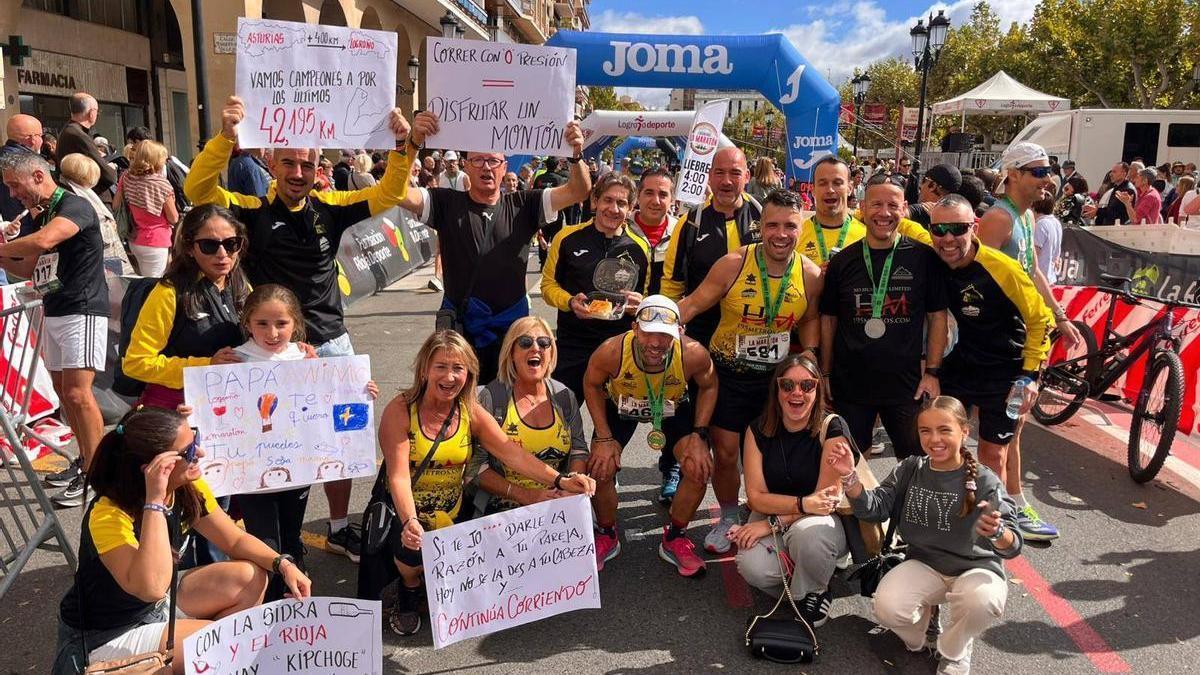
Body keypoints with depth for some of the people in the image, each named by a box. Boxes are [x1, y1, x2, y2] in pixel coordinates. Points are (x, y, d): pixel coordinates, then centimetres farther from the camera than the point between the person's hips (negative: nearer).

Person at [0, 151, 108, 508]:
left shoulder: (75, 206, -11)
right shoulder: (40, 217, 17)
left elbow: (44, 241, -29)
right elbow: (30, 269, 24)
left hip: (82, 311, -10)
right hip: (53, 311, 10)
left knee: (78, 392, -14)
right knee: (62, 391, 11)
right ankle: (85, 460, 22)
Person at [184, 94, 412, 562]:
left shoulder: (329, 208, 1)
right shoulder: (252, 211, -6)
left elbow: (389, 194, 0)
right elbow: (197, 190, -19)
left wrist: (402, 146, -15)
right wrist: (226, 136, -31)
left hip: (332, 343, 4)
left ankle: (339, 528, 32)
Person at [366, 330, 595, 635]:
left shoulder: (471, 413, -3)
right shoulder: (400, 411, -14)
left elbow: (512, 453, -15)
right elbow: (399, 475, -23)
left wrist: (559, 481, -31)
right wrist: (409, 522, -41)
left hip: (452, 513, 3)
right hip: (403, 511, -3)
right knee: (414, 551, -33)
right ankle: (408, 589, 5)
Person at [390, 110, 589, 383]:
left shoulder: (522, 206, 1)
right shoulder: (447, 204, -2)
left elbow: (579, 191, -5)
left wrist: (576, 155, -25)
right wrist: (412, 144, -28)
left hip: (511, 329, 1)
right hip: (458, 329, -1)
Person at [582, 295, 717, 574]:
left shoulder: (694, 355, -37)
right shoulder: (611, 352, -39)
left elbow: (709, 386, -12)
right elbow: (592, 385, -15)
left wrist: (699, 435, -19)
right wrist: (604, 438, -17)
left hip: (674, 408, 1)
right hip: (620, 406, 0)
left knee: (700, 467, -14)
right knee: (600, 468, -14)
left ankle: (674, 539, 11)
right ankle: (607, 535, 17)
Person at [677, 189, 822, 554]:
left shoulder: (811, 275, -7)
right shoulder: (733, 264, -16)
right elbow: (693, 304, -12)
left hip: (777, 377, 2)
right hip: (728, 373, -2)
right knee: (726, 453, 5)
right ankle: (729, 519, 31)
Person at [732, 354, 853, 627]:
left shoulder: (832, 429, -14)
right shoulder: (759, 430, -6)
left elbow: (827, 498, -15)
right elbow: (756, 497, -10)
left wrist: (774, 523, -20)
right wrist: (803, 503, -26)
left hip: (823, 520, -2)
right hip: (770, 514, 2)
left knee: (806, 533, -37)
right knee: (753, 567, -29)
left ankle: (814, 592, -5)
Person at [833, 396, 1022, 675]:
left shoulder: (984, 481, -14)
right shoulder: (910, 470, -2)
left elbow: (1013, 546, -21)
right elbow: (875, 509, -6)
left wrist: (997, 532, -46)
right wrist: (850, 477, -24)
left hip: (976, 568, -2)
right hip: (924, 565, 2)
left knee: (980, 600, -36)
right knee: (887, 607, -26)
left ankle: (953, 651, -1)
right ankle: (923, 619, 12)